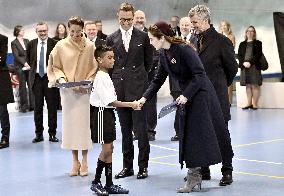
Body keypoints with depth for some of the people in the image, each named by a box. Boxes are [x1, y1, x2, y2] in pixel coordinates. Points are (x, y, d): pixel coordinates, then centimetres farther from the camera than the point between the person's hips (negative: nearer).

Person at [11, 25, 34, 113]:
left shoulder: (27, 41, 12)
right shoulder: (14, 43, -2)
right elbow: (16, 56, -8)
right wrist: (24, 63, -16)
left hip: (29, 66, 3)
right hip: (20, 67, -3)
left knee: (31, 85, -1)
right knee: (22, 87, 1)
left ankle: (32, 105, 4)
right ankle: (24, 106, 8)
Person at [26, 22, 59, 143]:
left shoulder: (54, 44, -4)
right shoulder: (31, 44, 6)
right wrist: (34, 68, 13)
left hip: (50, 78, -3)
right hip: (36, 78, 3)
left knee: (52, 107, 2)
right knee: (37, 107, 6)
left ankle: (52, 133, 9)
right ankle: (39, 134, 14)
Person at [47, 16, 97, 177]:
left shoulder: (90, 46, -1)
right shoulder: (61, 46, 1)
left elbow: (95, 68, 3)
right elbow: (55, 67, 8)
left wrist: (87, 83, -10)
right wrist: (61, 78, -10)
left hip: (84, 91, -1)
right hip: (67, 91, 1)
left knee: (84, 124, -1)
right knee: (70, 124, 3)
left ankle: (84, 161, 9)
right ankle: (75, 161, 12)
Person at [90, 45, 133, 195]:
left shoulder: (105, 76, 13)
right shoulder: (101, 78, -16)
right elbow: (111, 101, -19)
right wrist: (130, 104, -18)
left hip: (108, 113, 10)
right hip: (102, 113, -10)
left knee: (109, 149, 10)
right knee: (106, 149, -8)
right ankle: (96, 182, 4)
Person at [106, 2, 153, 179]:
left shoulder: (143, 37, 2)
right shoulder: (111, 39, 8)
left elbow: (148, 61, 10)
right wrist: (116, 80, 8)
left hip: (138, 87, -3)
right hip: (120, 89, 3)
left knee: (141, 128, -4)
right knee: (125, 129, 9)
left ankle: (143, 166, 2)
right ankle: (127, 166, 15)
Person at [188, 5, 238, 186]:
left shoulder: (221, 41, -9)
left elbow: (232, 68, -1)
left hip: (217, 97, -6)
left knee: (221, 134, 2)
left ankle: (227, 172, 10)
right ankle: (203, 170, 19)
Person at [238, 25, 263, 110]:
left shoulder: (258, 43, 8)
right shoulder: (242, 44, 18)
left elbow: (258, 55, -2)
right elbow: (239, 55, 9)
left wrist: (250, 62, -14)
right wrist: (244, 62, -9)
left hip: (254, 66, -3)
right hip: (244, 66, 3)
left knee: (255, 85, -7)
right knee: (248, 86, 2)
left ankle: (254, 104, -8)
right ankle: (249, 103, 4)